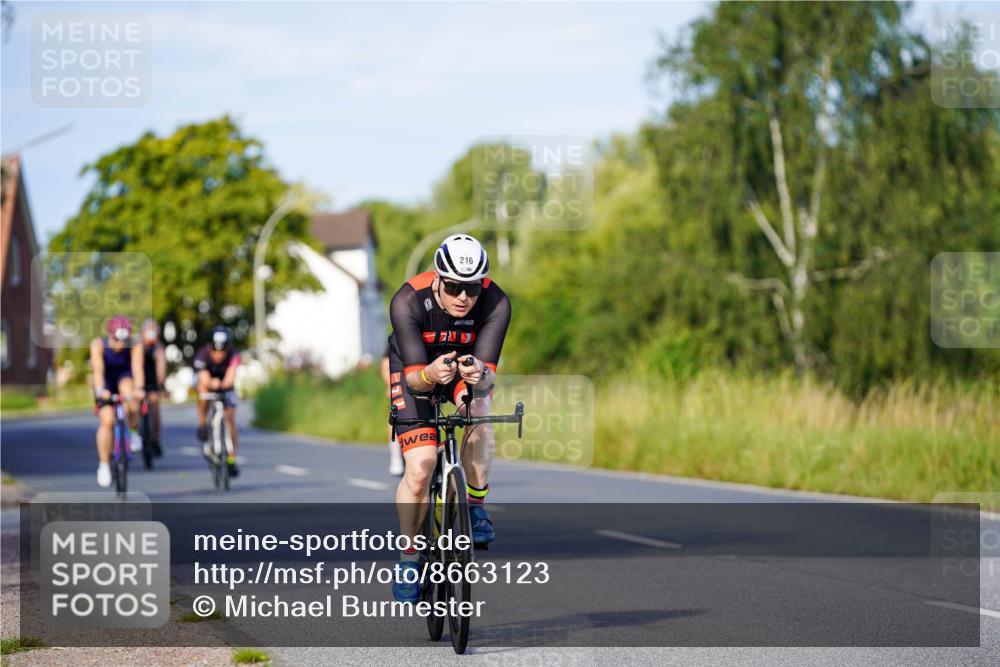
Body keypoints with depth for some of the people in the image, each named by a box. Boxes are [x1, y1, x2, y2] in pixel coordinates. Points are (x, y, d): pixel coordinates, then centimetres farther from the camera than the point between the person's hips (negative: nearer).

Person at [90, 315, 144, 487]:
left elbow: (137, 368, -37)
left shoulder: (135, 347, -25)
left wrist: (138, 388, -56)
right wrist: (100, 390, -54)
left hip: (124, 377, 0)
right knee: (107, 420, -16)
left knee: (127, 389, -36)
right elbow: (98, 368, -37)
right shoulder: (98, 344, -26)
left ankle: (134, 433, -14)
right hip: (105, 383, 0)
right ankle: (104, 465, -3)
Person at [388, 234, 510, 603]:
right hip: (414, 368, -1)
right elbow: (414, 377, -36)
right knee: (420, 467, -15)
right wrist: (430, 375, -59)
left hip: (467, 364, 1)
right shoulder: (408, 301, -34)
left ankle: (475, 507, -16)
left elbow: (489, 375, -35)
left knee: (480, 410, -34)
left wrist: (480, 376, -58)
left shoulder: (495, 303, -31)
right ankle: (408, 558, 4)